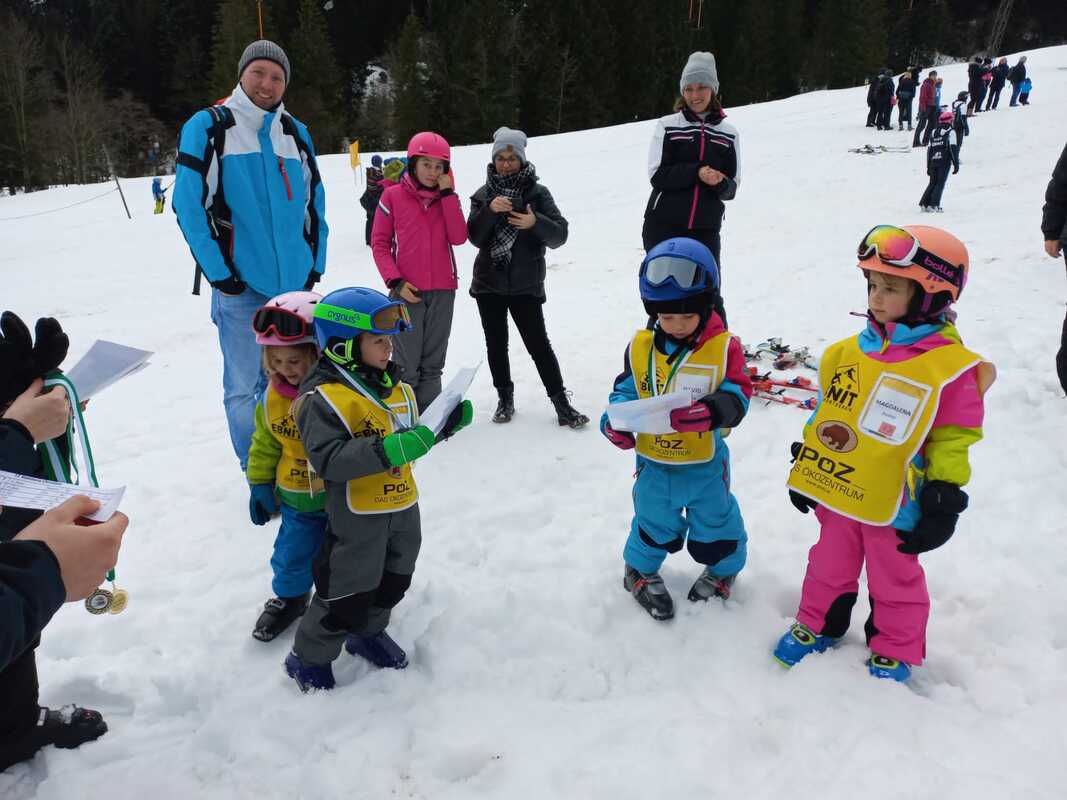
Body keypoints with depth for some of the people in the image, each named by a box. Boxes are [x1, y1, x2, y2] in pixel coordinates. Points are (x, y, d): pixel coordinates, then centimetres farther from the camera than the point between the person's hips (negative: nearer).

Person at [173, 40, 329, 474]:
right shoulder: (208, 127, -3)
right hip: (240, 285, -4)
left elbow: (314, 203, 17)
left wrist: (315, 264, 8)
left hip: (295, 283, 5)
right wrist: (218, 273, -11)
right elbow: (188, 204, -7)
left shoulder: (296, 133, 11)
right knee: (244, 388, 0)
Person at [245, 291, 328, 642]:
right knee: (292, 555, 18)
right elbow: (265, 443, 7)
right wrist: (259, 484, 8)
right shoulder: (273, 396, -6)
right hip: (297, 500, 4)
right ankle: (289, 598, 45)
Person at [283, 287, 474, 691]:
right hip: (357, 515, -8)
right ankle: (309, 658, 25)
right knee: (347, 592, 2)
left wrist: (448, 423, 2)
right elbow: (327, 459, -29)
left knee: (393, 581, 22)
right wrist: (388, 451, -36)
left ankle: (367, 633, 46)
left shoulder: (395, 386, 8)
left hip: (403, 506, 8)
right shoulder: (324, 397, -20)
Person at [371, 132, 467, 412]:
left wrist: (448, 194, -7)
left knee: (433, 362, 8)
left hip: (442, 291, 3)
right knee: (407, 363, -3)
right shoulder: (393, 196, 1)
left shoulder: (448, 197, 10)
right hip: (407, 291, -3)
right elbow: (379, 243, 2)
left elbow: (458, 238, -5)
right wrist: (395, 281, -10)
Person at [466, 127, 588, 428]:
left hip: (525, 283, -3)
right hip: (488, 282, 3)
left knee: (538, 343, -6)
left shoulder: (537, 192, -2)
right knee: (496, 344, 10)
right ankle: (505, 398, 26)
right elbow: (475, 237, -5)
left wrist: (536, 222, -28)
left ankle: (561, 403, 2)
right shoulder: (483, 194, 5)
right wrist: (490, 210, -21)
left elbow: (559, 235, -9)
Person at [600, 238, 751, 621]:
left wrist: (710, 411, -39)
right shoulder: (640, 347, -6)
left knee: (715, 519, 19)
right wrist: (615, 421, -18)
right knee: (653, 521, 19)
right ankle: (640, 570, 43)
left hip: (705, 463, -1)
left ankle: (722, 569, 47)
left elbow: (736, 397, -18)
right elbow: (625, 391, 1)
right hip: (653, 461, 1)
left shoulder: (724, 347, -14)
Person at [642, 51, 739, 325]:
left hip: (706, 229, 1)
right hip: (664, 226, -1)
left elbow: (731, 188, 7)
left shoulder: (729, 134, 7)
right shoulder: (667, 126, 3)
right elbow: (658, 175, -6)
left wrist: (719, 182, -16)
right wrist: (696, 173, -18)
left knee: (709, 296, 1)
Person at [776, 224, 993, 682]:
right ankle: (817, 626, 42)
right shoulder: (849, 352, 0)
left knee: (895, 580, 16)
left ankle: (894, 652, 36)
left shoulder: (951, 368, -15)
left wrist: (943, 507, -9)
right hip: (836, 492, 4)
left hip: (895, 505, -4)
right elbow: (825, 413, 10)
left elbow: (952, 444, -9)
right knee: (830, 566, 21)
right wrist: (806, 472, 12)